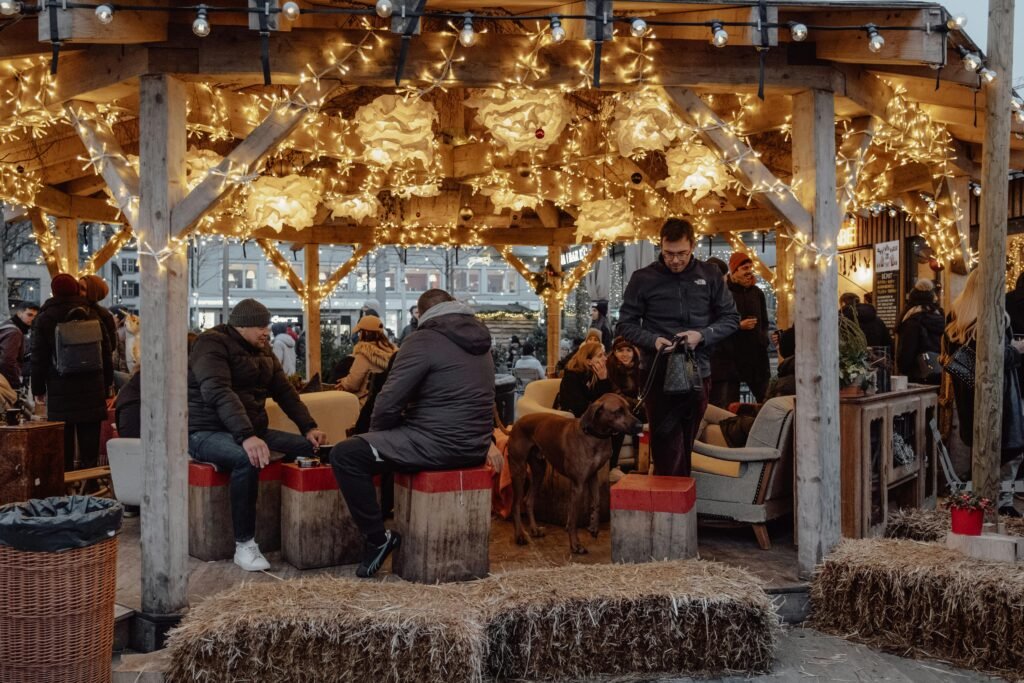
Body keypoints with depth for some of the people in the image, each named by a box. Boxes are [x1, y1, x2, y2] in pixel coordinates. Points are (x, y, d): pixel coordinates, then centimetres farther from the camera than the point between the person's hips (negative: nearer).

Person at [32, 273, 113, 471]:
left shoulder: (45, 318, -1)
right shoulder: (92, 315, 6)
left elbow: (39, 358, 0)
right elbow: (106, 353, 9)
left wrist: (38, 389, 8)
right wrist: (106, 384, 16)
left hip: (61, 390, -2)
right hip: (92, 390, 2)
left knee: (64, 446, 1)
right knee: (90, 445, 6)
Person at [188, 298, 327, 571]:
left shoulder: (262, 351, 14)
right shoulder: (212, 344, -13)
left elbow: (285, 391, 16)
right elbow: (218, 394, -27)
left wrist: (309, 428, 2)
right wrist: (246, 437, -40)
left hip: (251, 430, 8)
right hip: (207, 432, -8)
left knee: (311, 448, -6)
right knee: (247, 458, -39)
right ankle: (244, 544, -29)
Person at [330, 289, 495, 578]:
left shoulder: (425, 340, -10)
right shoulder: (479, 341, 15)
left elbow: (389, 402, -13)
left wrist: (375, 431, 9)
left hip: (439, 445, -9)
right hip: (474, 448, 9)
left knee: (345, 455, -9)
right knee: (388, 442, 34)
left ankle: (377, 537, -8)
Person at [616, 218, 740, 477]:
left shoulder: (710, 276, 6)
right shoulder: (643, 279, 1)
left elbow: (731, 318, 10)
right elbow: (625, 324, 5)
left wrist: (702, 335, -9)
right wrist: (652, 340, -14)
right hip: (659, 375, -2)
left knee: (685, 448, 10)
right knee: (668, 449, -5)